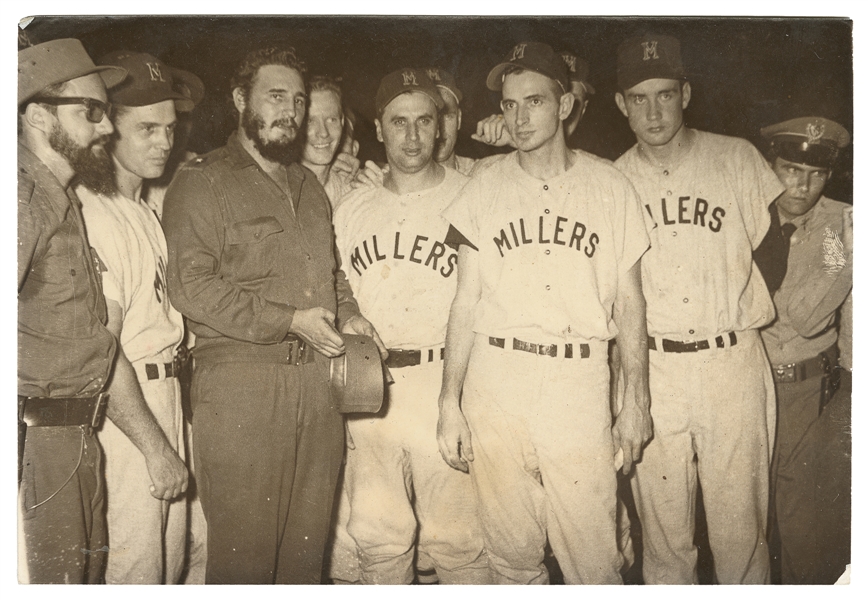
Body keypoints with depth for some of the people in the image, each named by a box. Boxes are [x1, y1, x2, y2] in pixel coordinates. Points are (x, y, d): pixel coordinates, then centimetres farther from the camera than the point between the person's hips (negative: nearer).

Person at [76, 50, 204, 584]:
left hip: (167, 391, 9)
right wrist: (156, 446, -15)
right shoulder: (92, 214, -15)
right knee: (134, 564, 0)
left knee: (172, 554, 15)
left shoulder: (147, 211, 15)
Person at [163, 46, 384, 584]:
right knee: (244, 549, -1)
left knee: (308, 544, 13)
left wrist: (348, 316, 8)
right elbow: (192, 286, -12)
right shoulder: (201, 183, -1)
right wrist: (290, 320, -16)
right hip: (241, 384, -6)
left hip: (319, 381, 6)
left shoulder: (310, 185, 20)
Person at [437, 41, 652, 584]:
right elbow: (466, 301, 7)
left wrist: (637, 401, 2)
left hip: (581, 382, -1)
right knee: (512, 554, 8)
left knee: (594, 562, 0)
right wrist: (449, 403, 2)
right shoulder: (484, 190, 7)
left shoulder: (610, 187, 5)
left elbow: (630, 301, 7)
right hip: (495, 382, 1)